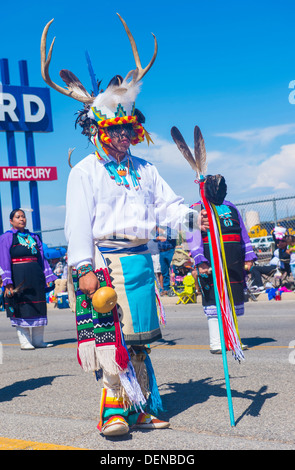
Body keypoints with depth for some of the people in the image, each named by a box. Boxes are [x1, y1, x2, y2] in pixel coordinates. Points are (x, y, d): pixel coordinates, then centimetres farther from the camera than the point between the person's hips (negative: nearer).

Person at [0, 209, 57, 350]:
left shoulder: (33, 237, 16)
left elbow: (42, 258, 16)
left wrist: (49, 277, 8)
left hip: (36, 277, 5)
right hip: (18, 278, -5)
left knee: (38, 307, 5)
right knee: (21, 310, -3)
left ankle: (38, 340, 13)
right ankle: (25, 341, 4)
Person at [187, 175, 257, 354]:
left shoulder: (231, 208, 20)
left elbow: (243, 234, 24)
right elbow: (193, 238, -6)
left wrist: (248, 257, 16)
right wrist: (200, 261, -17)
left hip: (234, 262, 6)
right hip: (211, 261, -6)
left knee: (234, 298, 8)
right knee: (214, 301, -7)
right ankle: (216, 343, -3)